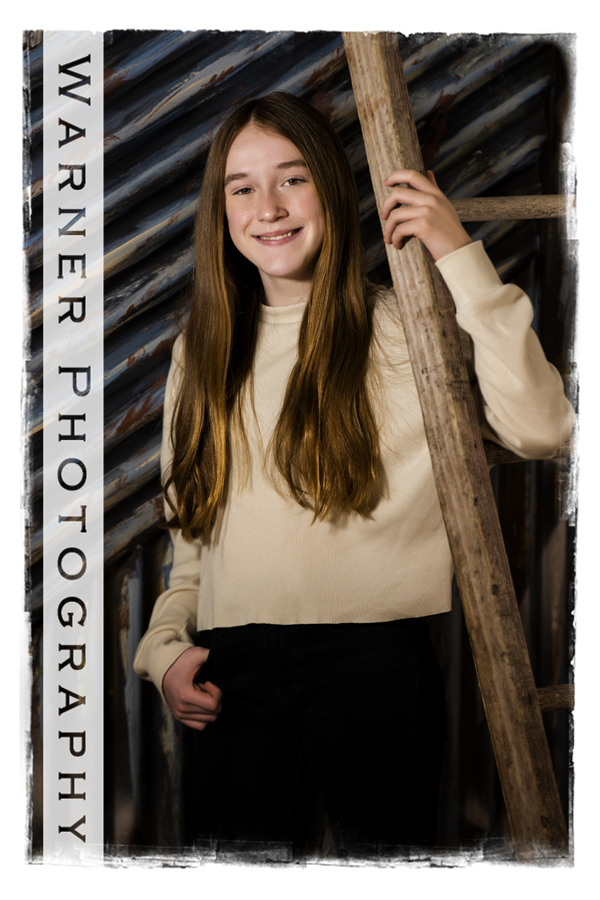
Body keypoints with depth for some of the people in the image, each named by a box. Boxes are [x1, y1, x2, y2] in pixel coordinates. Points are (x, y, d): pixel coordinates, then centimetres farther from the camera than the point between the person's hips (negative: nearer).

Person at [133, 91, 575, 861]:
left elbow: (539, 429, -19)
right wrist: (165, 645, 6)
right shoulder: (205, 350, 14)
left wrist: (461, 260, -17)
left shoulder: (406, 328, -2)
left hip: (374, 661, -4)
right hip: (235, 678, 4)